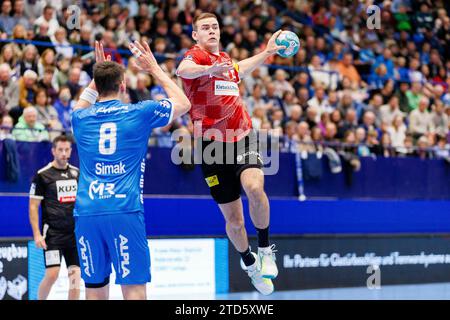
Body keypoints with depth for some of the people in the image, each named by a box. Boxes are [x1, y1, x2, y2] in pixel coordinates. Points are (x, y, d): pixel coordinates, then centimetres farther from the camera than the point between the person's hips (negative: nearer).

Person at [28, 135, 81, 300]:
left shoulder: (77, 173, 10)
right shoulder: (42, 175, -4)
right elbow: (33, 207, -5)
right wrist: (37, 234, -12)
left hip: (75, 232, 5)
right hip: (52, 233, -5)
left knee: (75, 274, 0)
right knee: (52, 274, -12)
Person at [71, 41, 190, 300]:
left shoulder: (81, 118, 11)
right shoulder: (139, 113, 3)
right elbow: (183, 104, 21)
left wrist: (99, 73, 40)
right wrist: (155, 68, 28)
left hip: (86, 216, 3)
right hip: (124, 213, -3)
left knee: (95, 290, 7)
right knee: (134, 288, -5)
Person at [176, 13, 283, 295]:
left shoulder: (225, 59, 15)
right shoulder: (197, 55, -6)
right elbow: (183, 70, -32)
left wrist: (268, 52, 41)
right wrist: (209, 69, -52)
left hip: (243, 137, 4)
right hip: (212, 144, -4)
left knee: (255, 188, -27)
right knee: (234, 219, 3)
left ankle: (265, 249, -6)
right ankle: (249, 262, 31)